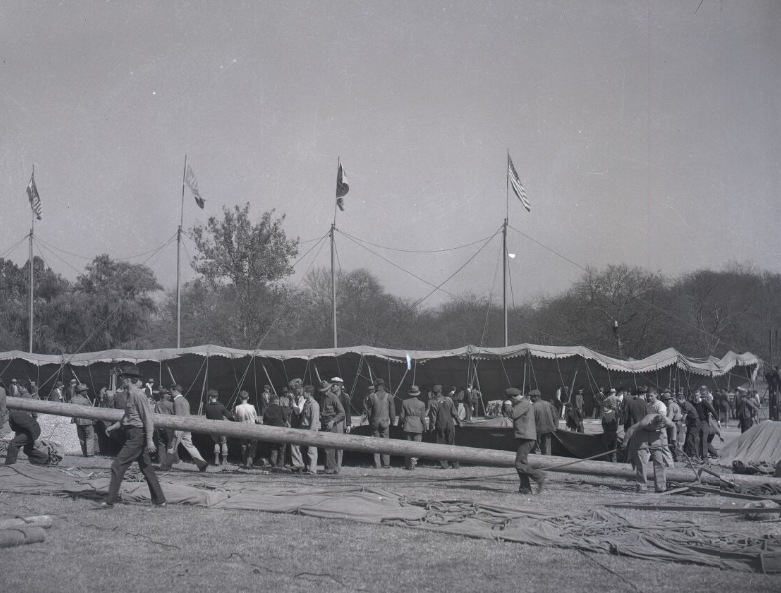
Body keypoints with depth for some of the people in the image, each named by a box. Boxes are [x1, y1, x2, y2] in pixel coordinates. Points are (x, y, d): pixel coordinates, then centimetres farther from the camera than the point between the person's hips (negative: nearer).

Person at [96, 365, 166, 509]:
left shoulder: (138, 395, -15)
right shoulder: (131, 394, 15)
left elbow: (148, 418, -19)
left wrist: (149, 440, -23)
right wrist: (114, 426, 21)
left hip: (137, 436, -10)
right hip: (135, 436, 10)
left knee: (118, 466, -9)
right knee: (146, 468, 13)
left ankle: (110, 501, -6)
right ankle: (159, 500, 18)